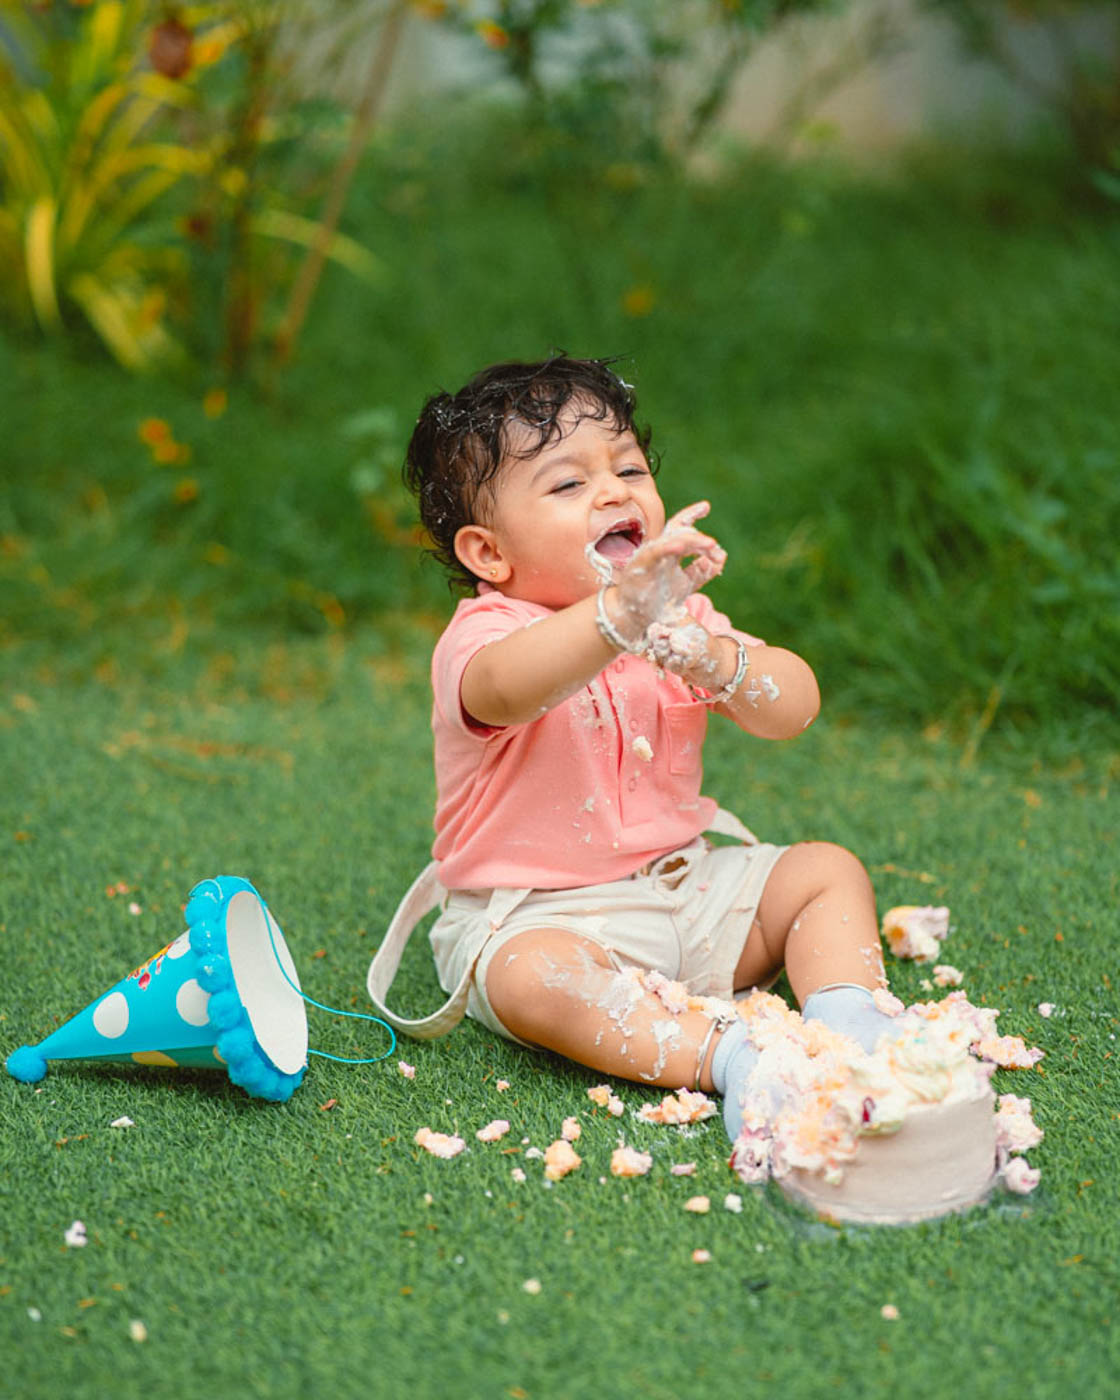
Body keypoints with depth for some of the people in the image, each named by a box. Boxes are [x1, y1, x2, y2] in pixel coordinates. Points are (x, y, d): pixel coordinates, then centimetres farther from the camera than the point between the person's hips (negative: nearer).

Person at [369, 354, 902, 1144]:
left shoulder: (678, 615, 2)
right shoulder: (483, 635, -17)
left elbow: (796, 707, -10)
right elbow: (506, 688, -44)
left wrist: (717, 662, -33)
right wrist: (622, 612, -62)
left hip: (685, 887, 6)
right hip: (536, 917, -6)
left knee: (829, 871, -3)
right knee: (532, 977, -36)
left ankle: (846, 1019, -19)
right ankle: (723, 1053, -37)